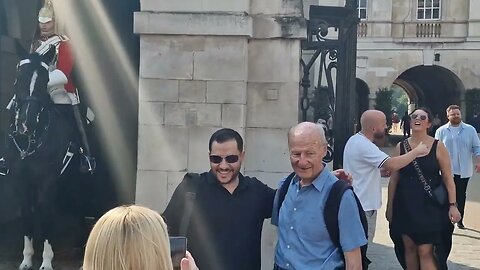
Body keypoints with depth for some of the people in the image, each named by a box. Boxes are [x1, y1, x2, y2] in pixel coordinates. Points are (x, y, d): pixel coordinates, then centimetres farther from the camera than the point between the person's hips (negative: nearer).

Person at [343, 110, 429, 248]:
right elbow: (392, 164, -32)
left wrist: (380, 171, 6)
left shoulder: (355, 140, 9)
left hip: (357, 202, 10)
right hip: (363, 206, -10)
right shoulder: (364, 146, -24)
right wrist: (417, 151, -20)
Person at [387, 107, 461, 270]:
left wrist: (452, 205, -8)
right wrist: (390, 206, 7)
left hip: (430, 206, -3)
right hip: (405, 206, 3)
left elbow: (448, 178, -1)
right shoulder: (401, 146, 3)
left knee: (426, 252, -6)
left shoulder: (437, 146, -3)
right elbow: (394, 179, 7)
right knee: (409, 248, 10)